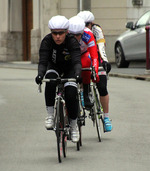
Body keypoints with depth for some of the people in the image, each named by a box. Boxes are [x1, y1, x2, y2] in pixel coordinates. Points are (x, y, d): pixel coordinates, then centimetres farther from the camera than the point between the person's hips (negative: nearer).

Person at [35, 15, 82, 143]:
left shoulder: (72, 41, -29)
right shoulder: (47, 41, -25)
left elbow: (77, 61, -40)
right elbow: (43, 61, -32)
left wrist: (77, 74, -61)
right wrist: (40, 75, -52)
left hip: (70, 69, -1)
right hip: (54, 67, 1)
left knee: (71, 94, -22)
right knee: (50, 81, -34)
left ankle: (74, 125, 0)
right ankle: (50, 115, -23)